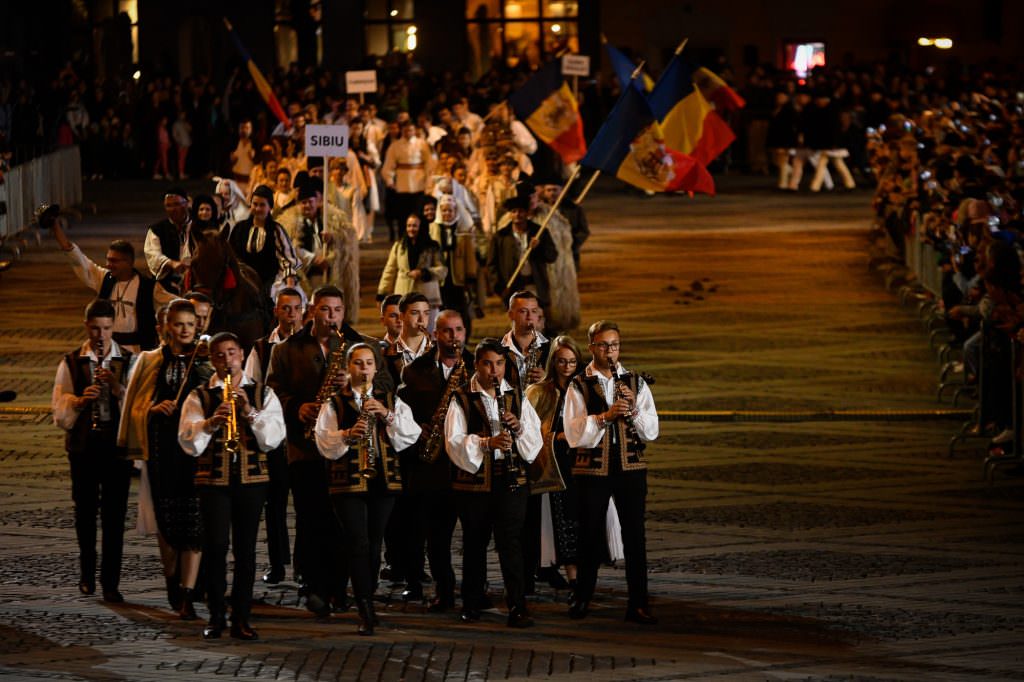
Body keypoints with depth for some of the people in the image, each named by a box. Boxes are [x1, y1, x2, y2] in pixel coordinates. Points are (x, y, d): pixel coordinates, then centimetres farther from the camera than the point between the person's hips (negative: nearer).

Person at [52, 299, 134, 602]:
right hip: (83, 444, 1)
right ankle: (87, 573, 27)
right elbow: (59, 411, -2)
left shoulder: (128, 362, 4)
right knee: (85, 511, 10)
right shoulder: (71, 363, 4)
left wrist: (118, 387, -20)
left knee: (114, 515, -2)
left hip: (118, 443, -1)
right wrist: (80, 400, -21)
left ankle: (111, 582, 1)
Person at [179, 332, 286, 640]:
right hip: (213, 480, -1)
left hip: (252, 479, 1)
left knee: (246, 549, 2)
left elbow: (273, 439, -2)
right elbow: (188, 444, -5)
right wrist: (211, 422, -21)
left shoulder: (263, 394, 9)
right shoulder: (199, 397, 6)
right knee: (215, 546, -8)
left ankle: (241, 618, 8)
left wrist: (250, 411, -14)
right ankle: (216, 616, 4)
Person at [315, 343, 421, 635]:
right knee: (358, 543, -11)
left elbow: (411, 435, 2)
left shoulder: (391, 401, 13)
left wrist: (387, 415, -11)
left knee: (374, 544, 7)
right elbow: (324, 443, -3)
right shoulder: (334, 404, 6)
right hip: (348, 481, -3)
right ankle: (366, 610, -11)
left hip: (384, 479, 3)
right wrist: (347, 434, -20)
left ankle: (366, 602, 19)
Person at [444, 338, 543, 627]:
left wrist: (519, 428, -14)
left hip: (511, 480, 0)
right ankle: (471, 604, 23)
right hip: (473, 481, 0)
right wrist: (487, 443, -26)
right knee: (474, 543, 9)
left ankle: (517, 607, -11)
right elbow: (455, 441, -10)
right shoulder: (462, 400, 2)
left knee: (509, 541, -10)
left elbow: (535, 440, 8)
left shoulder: (517, 397, 10)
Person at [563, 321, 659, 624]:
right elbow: (573, 435, -10)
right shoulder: (579, 386, 1)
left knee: (635, 536, -1)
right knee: (591, 536, 6)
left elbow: (651, 432, 2)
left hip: (631, 467, 1)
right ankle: (583, 598, 20)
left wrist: (634, 406, -14)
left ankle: (638, 603, 3)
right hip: (592, 470, -1)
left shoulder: (635, 383, 8)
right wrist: (604, 417, -22)